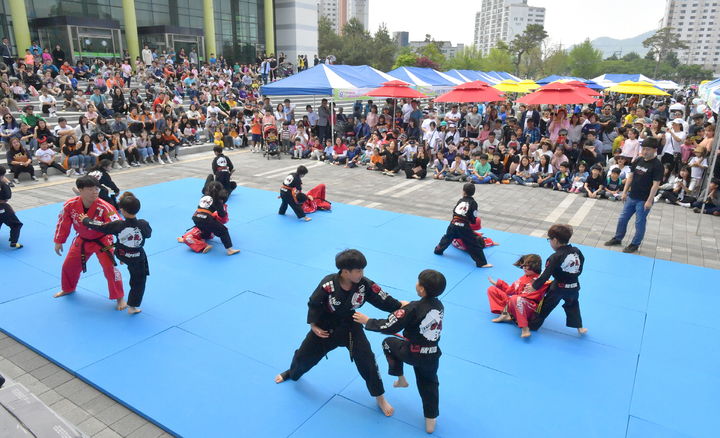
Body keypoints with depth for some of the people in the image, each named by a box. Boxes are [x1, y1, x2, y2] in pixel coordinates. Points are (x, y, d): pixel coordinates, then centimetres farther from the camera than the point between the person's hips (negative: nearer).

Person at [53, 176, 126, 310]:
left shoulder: (104, 207, -32)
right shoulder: (70, 205, -20)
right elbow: (63, 223, -3)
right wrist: (58, 242, 4)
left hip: (102, 241, -4)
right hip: (82, 241, 5)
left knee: (110, 268, -12)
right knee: (69, 266, 19)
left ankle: (119, 298, 7)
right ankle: (68, 289, 51)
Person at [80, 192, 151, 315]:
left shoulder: (117, 225, -23)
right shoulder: (143, 224, -23)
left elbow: (100, 226, -10)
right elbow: (148, 233, -2)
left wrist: (85, 220, 7)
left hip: (121, 254, 1)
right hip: (138, 258, -1)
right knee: (138, 281, 12)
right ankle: (132, 306, 18)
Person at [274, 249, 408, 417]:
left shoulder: (365, 285, -23)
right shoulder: (328, 284, -30)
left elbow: (386, 301, -21)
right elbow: (314, 304, -15)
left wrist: (403, 306, -35)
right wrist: (313, 325, -10)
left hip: (351, 327, 1)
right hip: (325, 327, 0)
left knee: (367, 361, -7)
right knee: (304, 355, 17)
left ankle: (380, 398, 16)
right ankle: (292, 373, 54)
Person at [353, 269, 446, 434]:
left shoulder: (413, 309, -23)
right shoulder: (439, 305, -3)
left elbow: (389, 327, -20)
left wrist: (367, 321, -9)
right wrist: (405, 308, 14)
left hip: (412, 352, -5)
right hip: (432, 355, 5)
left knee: (388, 343, 22)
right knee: (429, 385, 25)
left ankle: (401, 379, 31)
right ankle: (430, 420, 32)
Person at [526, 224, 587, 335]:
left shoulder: (555, 257, -23)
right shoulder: (577, 252, -6)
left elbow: (546, 275, -21)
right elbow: (579, 269, 6)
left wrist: (534, 286, -11)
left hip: (558, 287, -5)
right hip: (574, 287, 5)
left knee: (546, 306, 11)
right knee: (572, 305, 30)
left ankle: (533, 325, 24)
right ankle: (579, 327, 32)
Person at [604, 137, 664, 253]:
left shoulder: (657, 165, -15)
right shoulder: (638, 160, 3)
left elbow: (656, 184, -16)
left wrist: (649, 200, -18)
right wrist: (625, 191, 9)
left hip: (644, 200, -6)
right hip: (631, 197, 6)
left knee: (639, 223, 5)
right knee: (622, 218, 14)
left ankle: (635, 244, 19)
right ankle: (617, 238, 30)